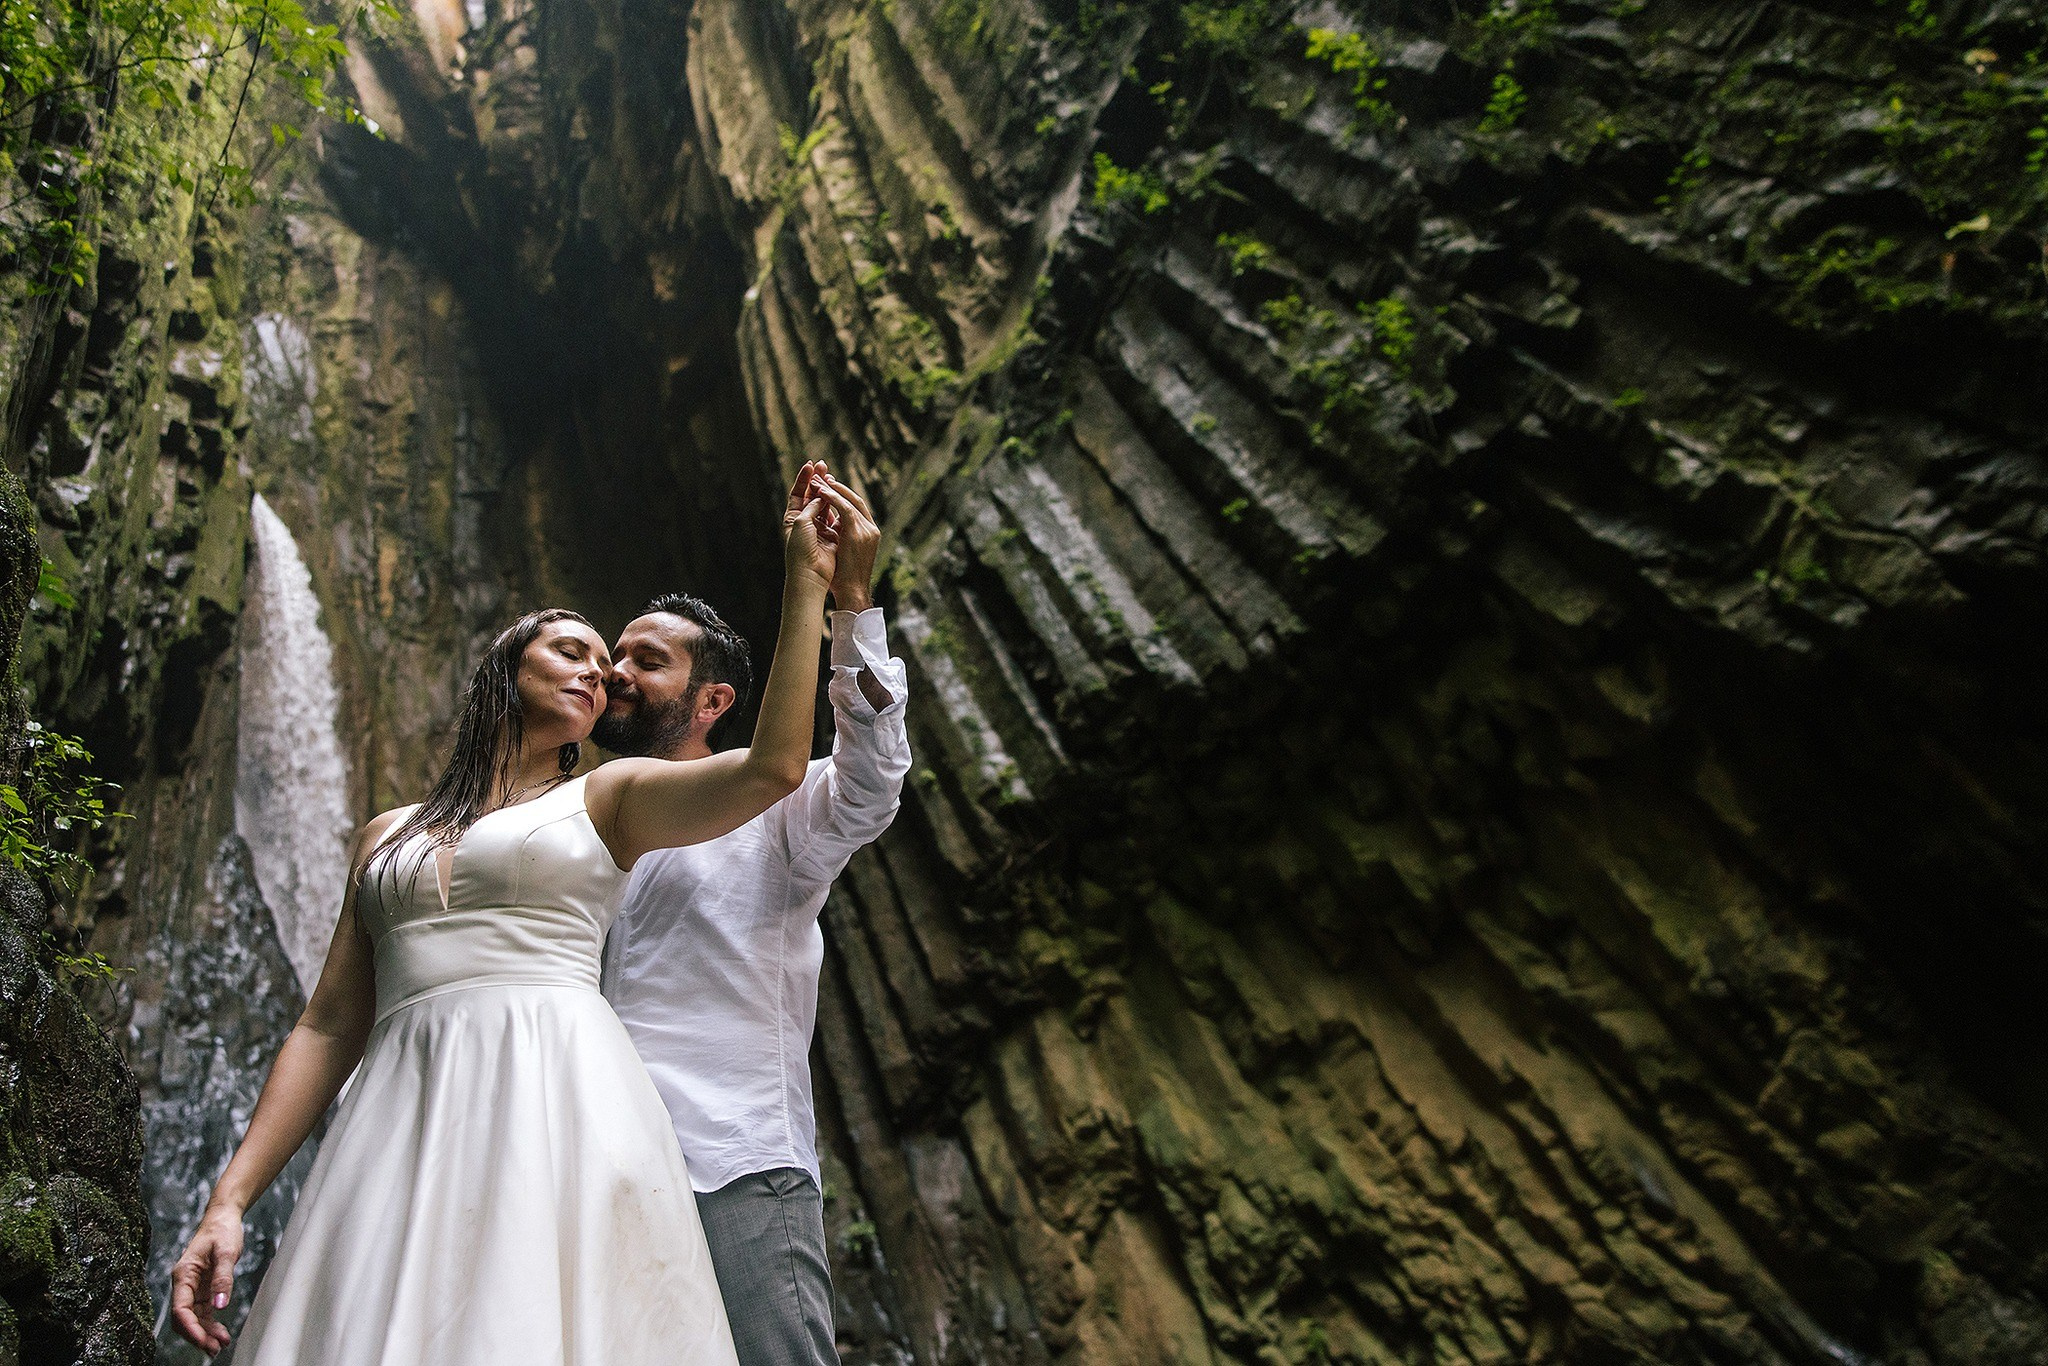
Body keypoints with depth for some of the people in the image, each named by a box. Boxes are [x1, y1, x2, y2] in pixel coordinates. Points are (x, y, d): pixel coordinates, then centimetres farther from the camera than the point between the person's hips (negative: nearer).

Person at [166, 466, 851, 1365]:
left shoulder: (607, 797, 14)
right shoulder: (389, 837, 23)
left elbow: (773, 767, -3)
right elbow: (328, 1028, 17)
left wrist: (805, 580, -2)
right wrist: (227, 1201, 7)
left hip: (557, 1105, -3)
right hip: (400, 1125, 3)